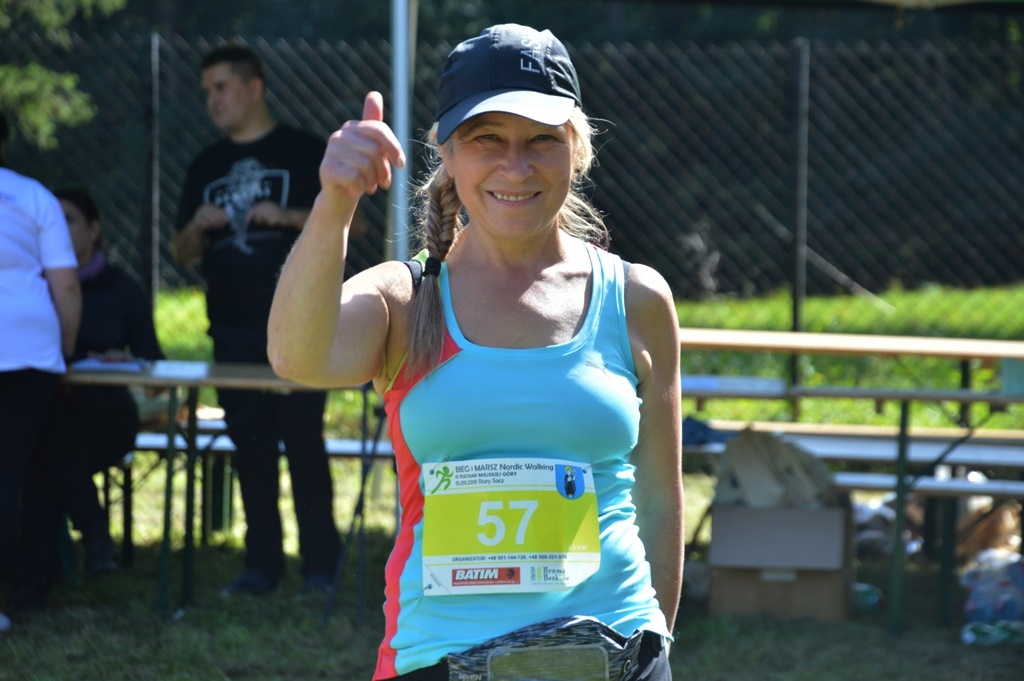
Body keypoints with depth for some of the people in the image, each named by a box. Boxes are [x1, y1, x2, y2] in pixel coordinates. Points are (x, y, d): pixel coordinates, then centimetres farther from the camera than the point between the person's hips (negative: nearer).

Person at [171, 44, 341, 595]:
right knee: (250, 446, 4)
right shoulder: (206, 168, 17)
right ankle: (263, 563, 9)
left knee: (303, 440, -6)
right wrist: (198, 227, -3)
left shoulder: (305, 153, 3)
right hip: (233, 330, 5)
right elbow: (182, 253, 19)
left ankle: (320, 564, -2)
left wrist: (287, 216, -15)